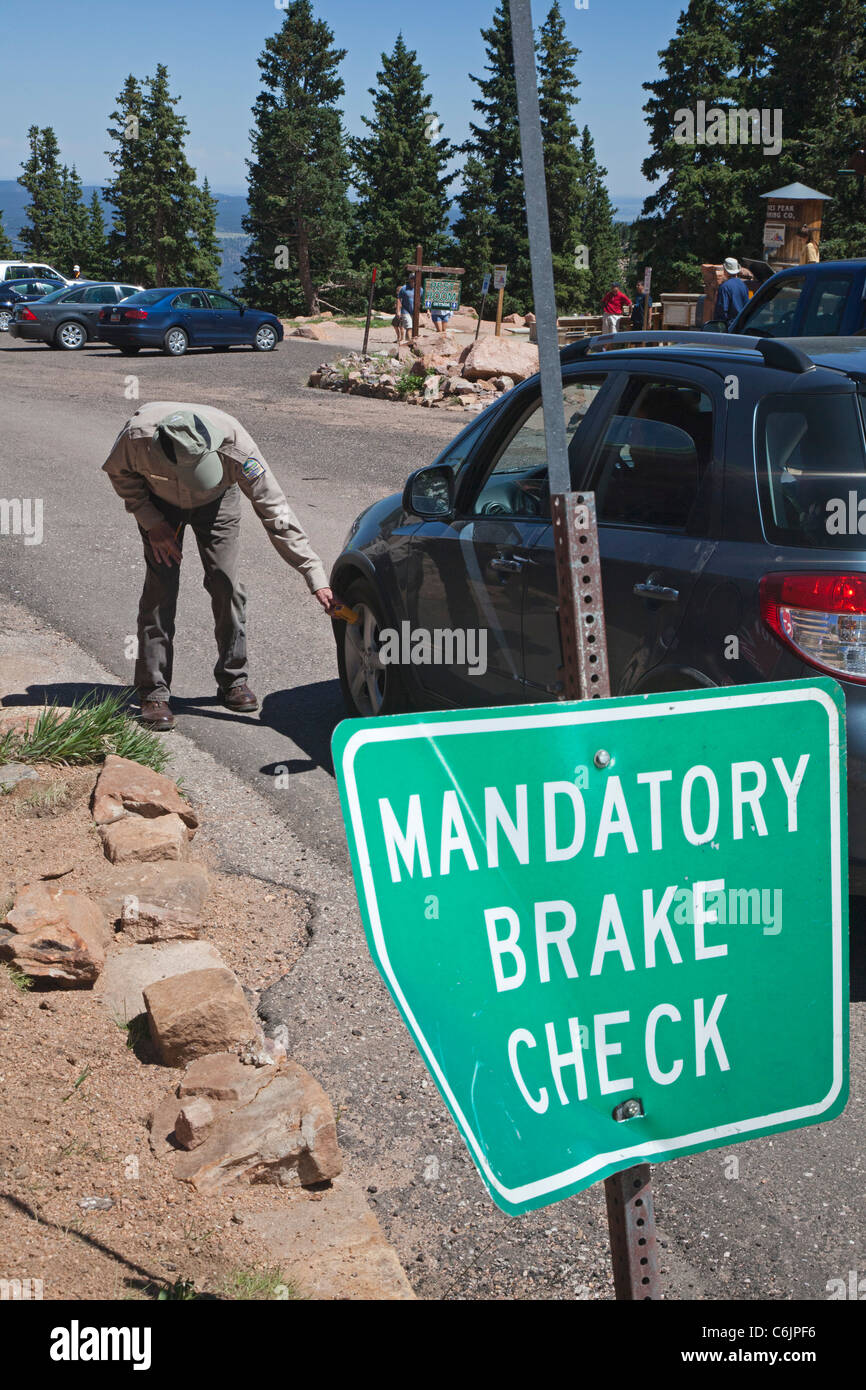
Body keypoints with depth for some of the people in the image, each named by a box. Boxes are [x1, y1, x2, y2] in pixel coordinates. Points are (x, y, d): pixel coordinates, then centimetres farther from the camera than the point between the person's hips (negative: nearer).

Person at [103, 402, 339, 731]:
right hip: (160, 500, 0)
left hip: (217, 500, 0)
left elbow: (275, 510, -37)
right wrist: (151, 522, -19)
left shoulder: (234, 445, -41)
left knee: (226, 582, -9)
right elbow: (119, 471, -13)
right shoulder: (137, 436, -40)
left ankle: (233, 679, 9)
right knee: (161, 585, -12)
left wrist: (317, 580, -38)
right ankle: (154, 692, -3)